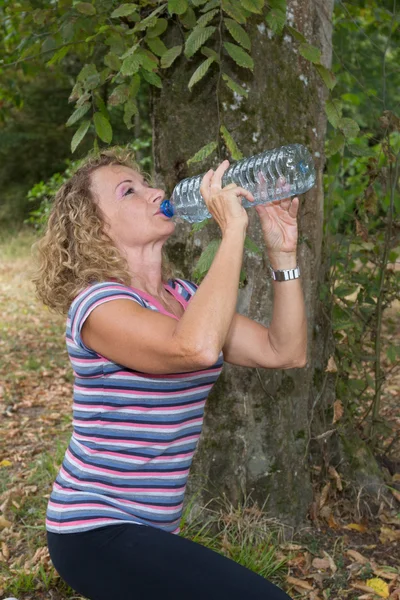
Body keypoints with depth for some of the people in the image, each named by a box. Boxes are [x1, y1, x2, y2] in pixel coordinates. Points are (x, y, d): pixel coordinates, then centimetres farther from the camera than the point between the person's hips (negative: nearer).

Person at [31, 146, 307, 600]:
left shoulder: (184, 296, 8)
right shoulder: (97, 303, -17)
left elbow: (286, 352, 2)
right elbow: (196, 347, -37)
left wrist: (283, 251, -5)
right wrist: (232, 229, -29)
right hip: (97, 534, -8)